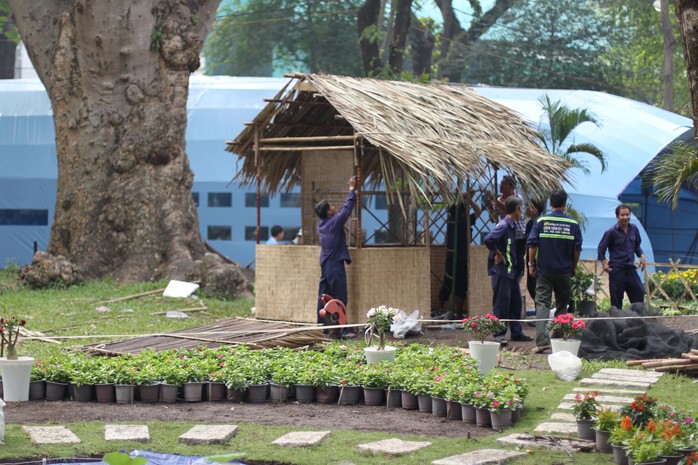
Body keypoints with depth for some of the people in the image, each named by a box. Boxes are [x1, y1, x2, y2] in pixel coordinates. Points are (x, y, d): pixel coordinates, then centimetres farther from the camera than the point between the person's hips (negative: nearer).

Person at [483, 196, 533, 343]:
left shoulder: (512, 226, 13)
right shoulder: (503, 226, -16)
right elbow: (488, 240, -30)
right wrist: (498, 254, -18)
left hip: (511, 270, 9)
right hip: (501, 270, -9)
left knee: (515, 302, 13)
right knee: (501, 303, -4)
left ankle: (516, 332, 20)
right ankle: (499, 334, 1)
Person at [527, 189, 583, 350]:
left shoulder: (541, 221, -4)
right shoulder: (573, 223, -1)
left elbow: (532, 244, -5)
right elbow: (578, 248, 2)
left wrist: (531, 264, 4)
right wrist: (573, 267, 14)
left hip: (544, 270, -1)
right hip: (564, 271, 1)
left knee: (542, 303, -3)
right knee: (562, 305, 15)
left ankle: (542, 341, -17)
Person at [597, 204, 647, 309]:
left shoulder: (634, 229, 7)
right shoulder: (612, 232, -8)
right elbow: (601, 248, -3)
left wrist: (642, 255, 4)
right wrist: (604, 263, -14)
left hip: (630, 268, 5)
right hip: (617, 269, -5)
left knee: (639, 293, 4)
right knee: (616, 300, -1)